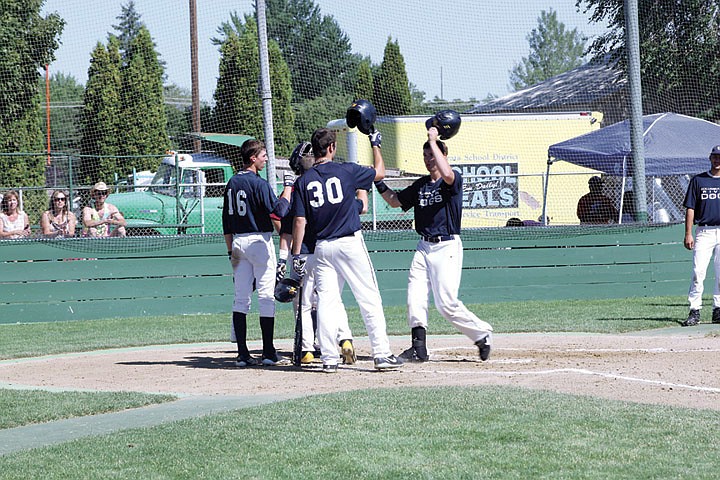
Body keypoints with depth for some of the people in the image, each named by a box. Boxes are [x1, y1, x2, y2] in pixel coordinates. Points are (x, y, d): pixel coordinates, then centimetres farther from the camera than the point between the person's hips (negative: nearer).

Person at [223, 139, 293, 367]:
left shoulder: (232, 184, 11)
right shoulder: (259, 183, -12)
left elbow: (227, 221, 13)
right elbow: (279, 211, -18)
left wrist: (231, 251, 17)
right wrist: (288, 187, -6)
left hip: (238, 242, 7)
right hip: (260, 241, -7)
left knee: (241, 297, 6)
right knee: (266, 297, -3)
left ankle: (242, 354, 3)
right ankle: (269, 354, -4)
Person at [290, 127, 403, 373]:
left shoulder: (303, 181, 2)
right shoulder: (346, 171, -4)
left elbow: (299, 221, -1)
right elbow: (379, 172, 12)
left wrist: (296, 254, 3)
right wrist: (375, 145, 27)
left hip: (322, 247, 3)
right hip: (350, 243, -3)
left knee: (326, 301, 6)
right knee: (369, 299, 0)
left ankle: (329, 358, 3)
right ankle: (382, 354, -3)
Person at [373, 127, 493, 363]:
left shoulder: (454, 180, -6)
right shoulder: (420, 184, 15)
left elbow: (447, 175, -30)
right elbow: (395, 201, 23)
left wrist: (433, 141, -23)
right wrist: (379, 183, 6)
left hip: (447, 247, -7)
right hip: (423, 247, 7)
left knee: (447, 303, -10)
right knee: (415, 297, -6)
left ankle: (481, 333, 8)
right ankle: (419, 347, -5)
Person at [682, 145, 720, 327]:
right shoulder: (698, 180, 8)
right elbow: (690, 209, 6)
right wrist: (688, 234, -2)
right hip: (703, 232, -1)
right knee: (698, 272, -9)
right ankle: (694, 311, -8)